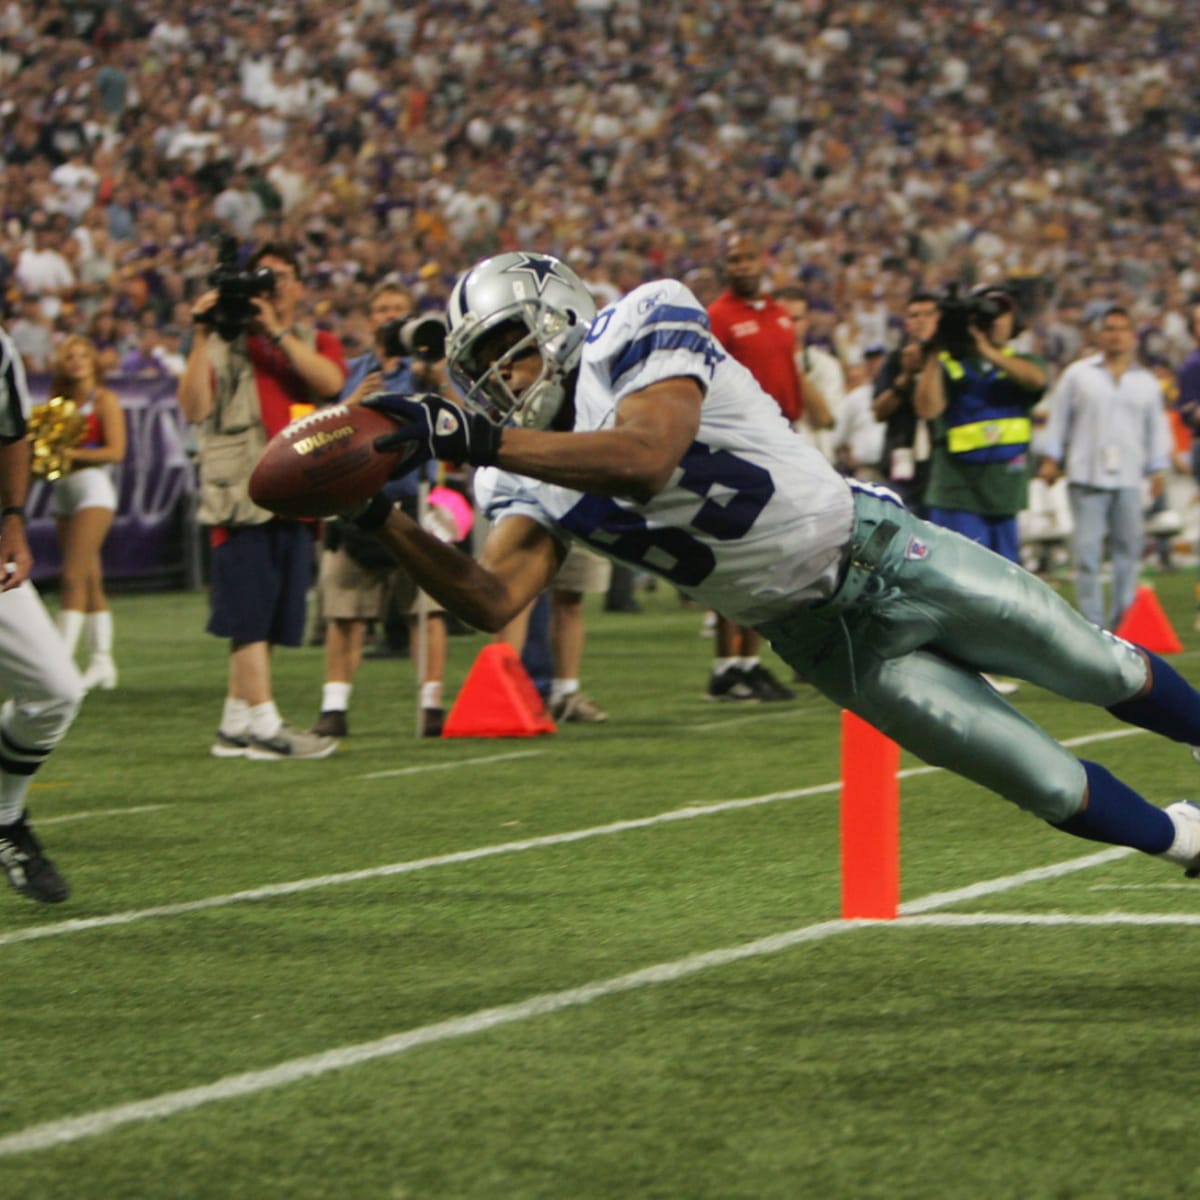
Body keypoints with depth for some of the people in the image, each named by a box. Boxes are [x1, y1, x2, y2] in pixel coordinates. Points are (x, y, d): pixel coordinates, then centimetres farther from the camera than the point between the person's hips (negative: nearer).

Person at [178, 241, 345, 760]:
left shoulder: (317, 343, 15)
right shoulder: (225, 343, 6)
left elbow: (331, 381, -8)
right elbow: (194, 407, -7)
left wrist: (277, 331, -11)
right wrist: (202, 337, -11)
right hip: (241, 493, -4)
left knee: (269, 619, 7)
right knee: (250, 612, -9)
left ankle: (235, 724, 14)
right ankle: (264, 726, -11)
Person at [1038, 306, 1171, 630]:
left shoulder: (1146, 382, 14)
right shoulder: (1078, 374, 8)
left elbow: (1157, 427, 19)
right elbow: (1058, 417, 10)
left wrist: (1159, 468, 12)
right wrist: (1050, 458, 5)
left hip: (1129, 480, 2)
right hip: (1087, 476, -2)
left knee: (1128, 549, 1)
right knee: (1087, 551, -7)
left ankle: (1122, 621, 9)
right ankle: (1092, 625, -5)